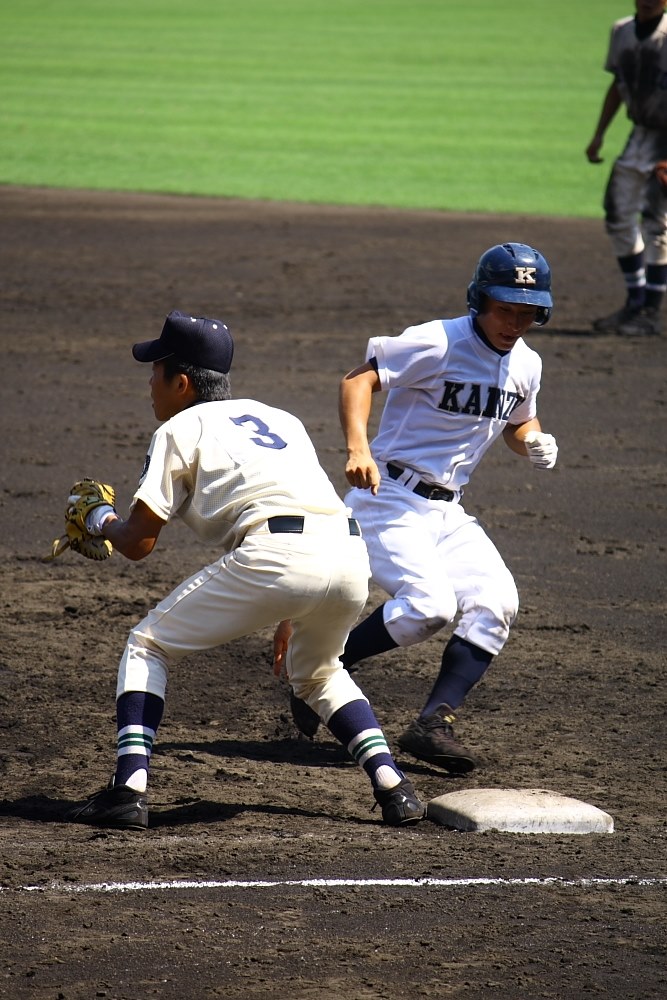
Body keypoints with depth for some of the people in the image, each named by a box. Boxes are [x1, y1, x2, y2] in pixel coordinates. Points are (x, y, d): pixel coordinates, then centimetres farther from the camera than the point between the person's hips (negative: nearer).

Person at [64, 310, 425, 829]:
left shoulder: (181, 428, 14)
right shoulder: (281, 418, 32)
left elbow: (138, 542, 10)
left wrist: (104, 522, 32)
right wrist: (290, 613, 38)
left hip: (272, 553, -6)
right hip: (352, 554, 6)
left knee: (147, 645, 12)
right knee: (316, 670, 33)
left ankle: (129, 788, -2)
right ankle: (392, 785, 16)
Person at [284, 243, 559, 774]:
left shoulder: (526, 365, 6)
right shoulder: (437, 343, -16)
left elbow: (519, 421, 24)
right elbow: (358, 379, -15)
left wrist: (536, 442, -1)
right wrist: (358, 447, -31)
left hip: (448, 510, 7)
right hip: (389, 498, -7)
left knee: (497, 603, -12)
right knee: (428, 606, -24)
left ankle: (434, 722, -11)